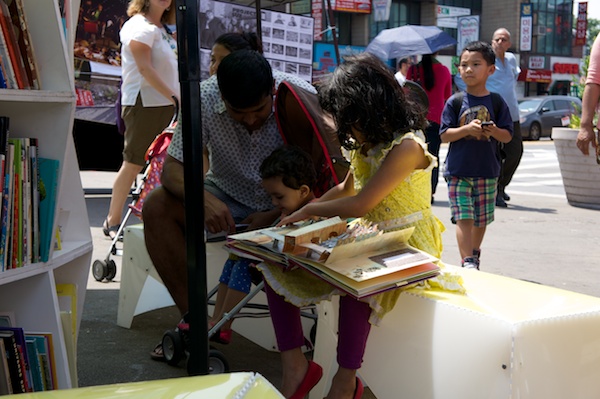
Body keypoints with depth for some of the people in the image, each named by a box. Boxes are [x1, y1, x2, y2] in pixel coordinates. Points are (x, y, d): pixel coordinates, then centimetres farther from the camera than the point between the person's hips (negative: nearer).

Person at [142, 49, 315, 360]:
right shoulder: (205, 98, -19)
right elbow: (172, 168, -17)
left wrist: (275, 215, -32)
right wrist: (203, 198, -39)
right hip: (227, 199, 2)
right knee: (156, 207, -22)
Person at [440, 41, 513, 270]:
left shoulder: (496, 102, 2)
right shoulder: (455, 102, 0)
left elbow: (507, 136, 3)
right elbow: (444, 135, -4)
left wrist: (493, 131, -18)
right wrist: (467, 129, -19)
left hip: (488, 171, 2)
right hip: (458, 171, -2)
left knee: (481, 220, 13)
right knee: (464, 218, -10)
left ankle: (474, 256, 33)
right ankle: (467, 262, -10)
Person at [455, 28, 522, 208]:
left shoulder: (511, 59, 13)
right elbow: (459, 78, -1)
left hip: (512, 115, 6)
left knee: (515, 152, 6)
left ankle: (501, 187, 26)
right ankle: (495, 193, 4)